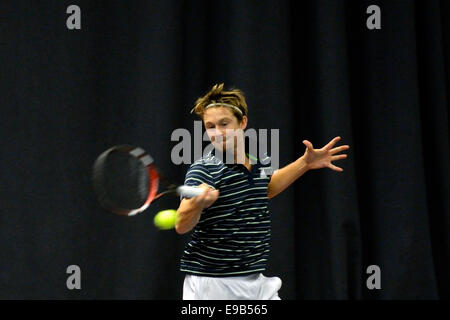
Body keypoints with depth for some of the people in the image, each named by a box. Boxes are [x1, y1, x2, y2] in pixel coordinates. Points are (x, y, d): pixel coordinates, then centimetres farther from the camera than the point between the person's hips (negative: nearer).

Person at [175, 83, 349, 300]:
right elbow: (181, 226, -26)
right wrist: (198, 202, -47)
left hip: (255, 282, 6)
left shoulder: (259, 163, 4)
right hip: (209, 285, -6)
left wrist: (305, 163, 19)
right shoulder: (203, 170, -15)